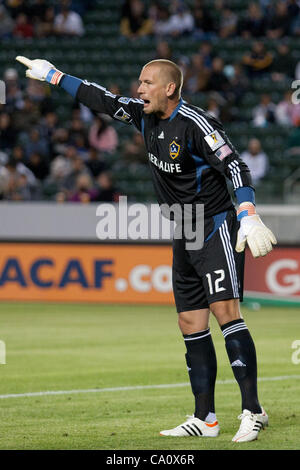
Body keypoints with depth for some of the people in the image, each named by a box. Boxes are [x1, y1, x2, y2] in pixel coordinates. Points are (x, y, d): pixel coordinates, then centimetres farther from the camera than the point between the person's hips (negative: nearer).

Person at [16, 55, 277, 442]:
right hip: (184, 239, 9)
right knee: (191, 324, 5)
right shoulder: (146, 116, 7)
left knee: (224, 311, -19)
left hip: (217, 231, -9)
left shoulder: (195, 123, -16)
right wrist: (52, 75, 21)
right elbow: (101, 100, 18)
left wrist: (249, 218, -31)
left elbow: (234, 165, -21)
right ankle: (205, 419, 9)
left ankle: (252, 411, -21)